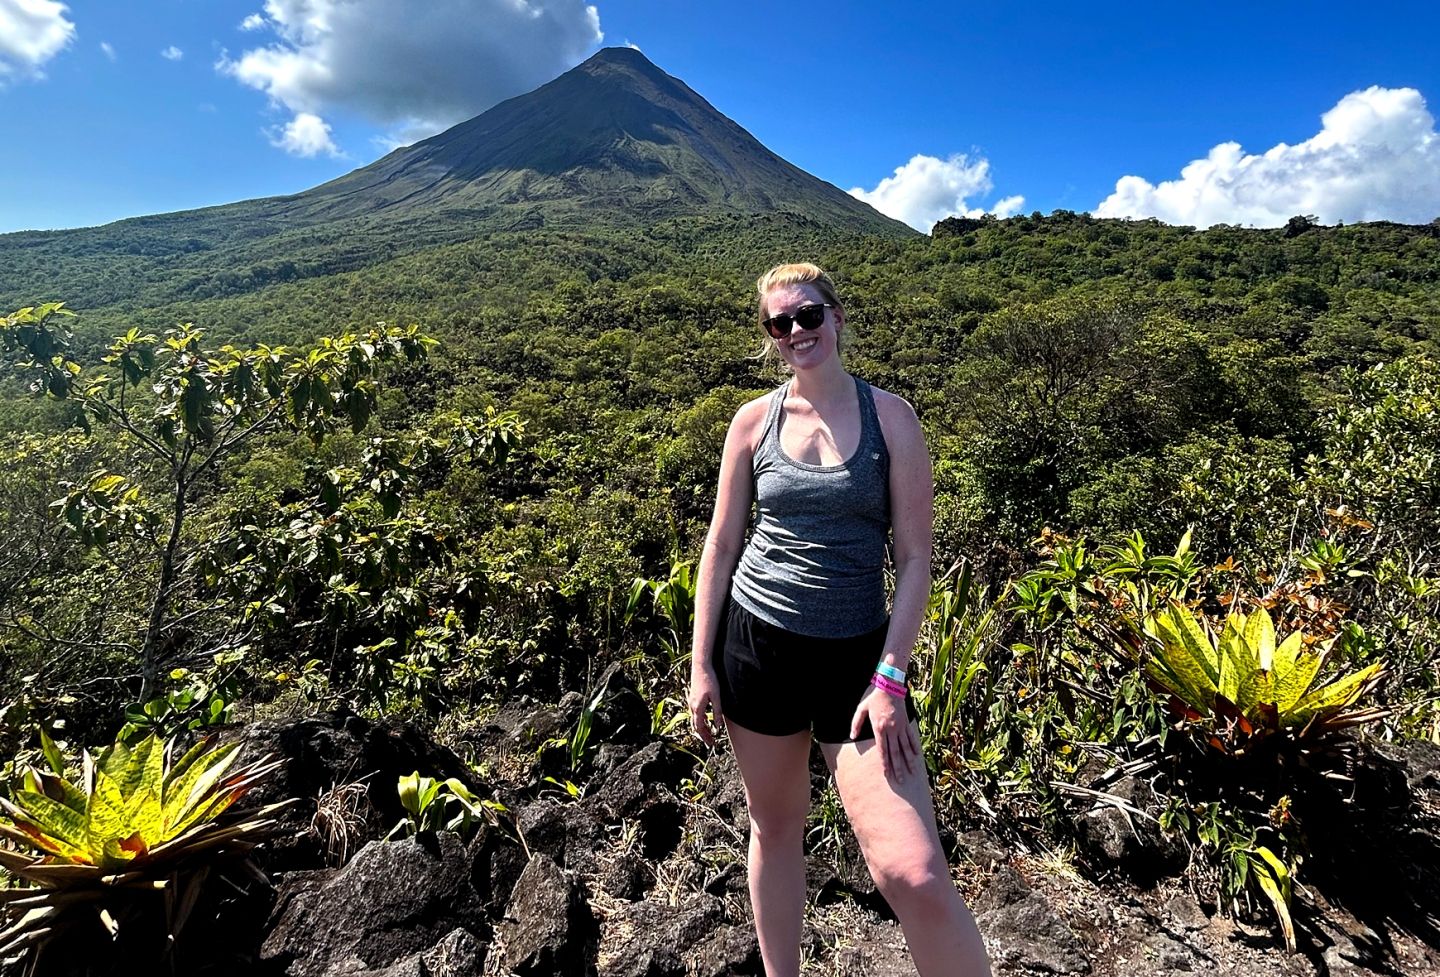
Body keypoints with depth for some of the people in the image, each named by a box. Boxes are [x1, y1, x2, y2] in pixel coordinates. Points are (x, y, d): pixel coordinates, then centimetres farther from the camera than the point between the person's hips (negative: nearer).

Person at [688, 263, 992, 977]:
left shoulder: (889, 416, -3)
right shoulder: (754, 420, 3)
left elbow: (914, 560, -4)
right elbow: (721, 547, 6)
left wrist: (890, 679, -11)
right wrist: (702, 665, 3)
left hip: (857, 652, -2)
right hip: (756, 640, 2)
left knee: (916, 877, -10)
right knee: (775, 829, 17)